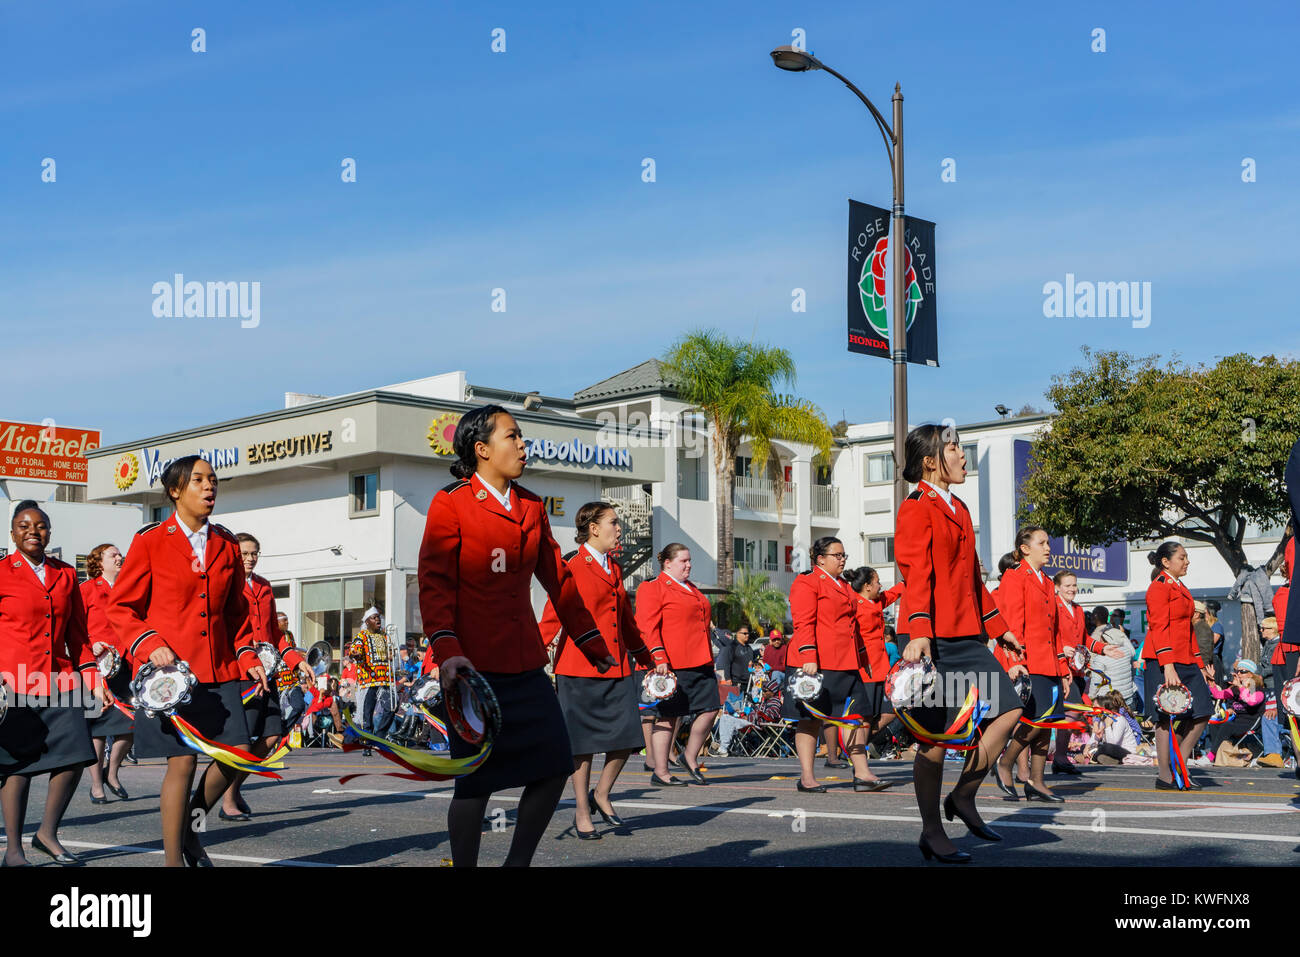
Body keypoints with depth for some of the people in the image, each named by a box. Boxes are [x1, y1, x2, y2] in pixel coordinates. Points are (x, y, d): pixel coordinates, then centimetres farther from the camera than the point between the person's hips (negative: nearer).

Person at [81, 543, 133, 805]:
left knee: (130, 724, -1)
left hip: (124, 665, 4)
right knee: (98, 725, -2)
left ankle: (112, 773, 21)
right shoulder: (87, 589, 2)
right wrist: (91, 646, -17)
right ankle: (97, 785, 9)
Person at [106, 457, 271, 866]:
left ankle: (188, 827, 24)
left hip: (219, 669, 5)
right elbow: (120, 607, 0)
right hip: (171, 668, -5)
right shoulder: (150, 541, -1)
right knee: (183, 760, -6)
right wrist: (150, 646, -15)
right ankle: (173, 859, 8)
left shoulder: (226, 544, 12)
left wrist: (247, 657, 7)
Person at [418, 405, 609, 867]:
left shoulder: (531, 508, 15)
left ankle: (518, 861, 20)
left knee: (555, 767, 4)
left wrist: (592, 642, 22)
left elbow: (558, 579, 21)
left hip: (526, 664, 7)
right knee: (476, 781, -3)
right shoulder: (450, 505, -4)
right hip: (473, 666, -6)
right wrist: (447, 651, -25)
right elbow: (434, 584, -11)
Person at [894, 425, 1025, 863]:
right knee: (935, 736, -3)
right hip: (931, 639, -9)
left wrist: (999, 626, 25)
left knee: (1008, 709, 0)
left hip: (966, 637, 9)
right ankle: (932, 834, 10)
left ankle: (964, 796, 15)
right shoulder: (916, 508, -7)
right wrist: (918, 632, -30)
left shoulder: (958, 509, 20)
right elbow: (917, 575, -19)